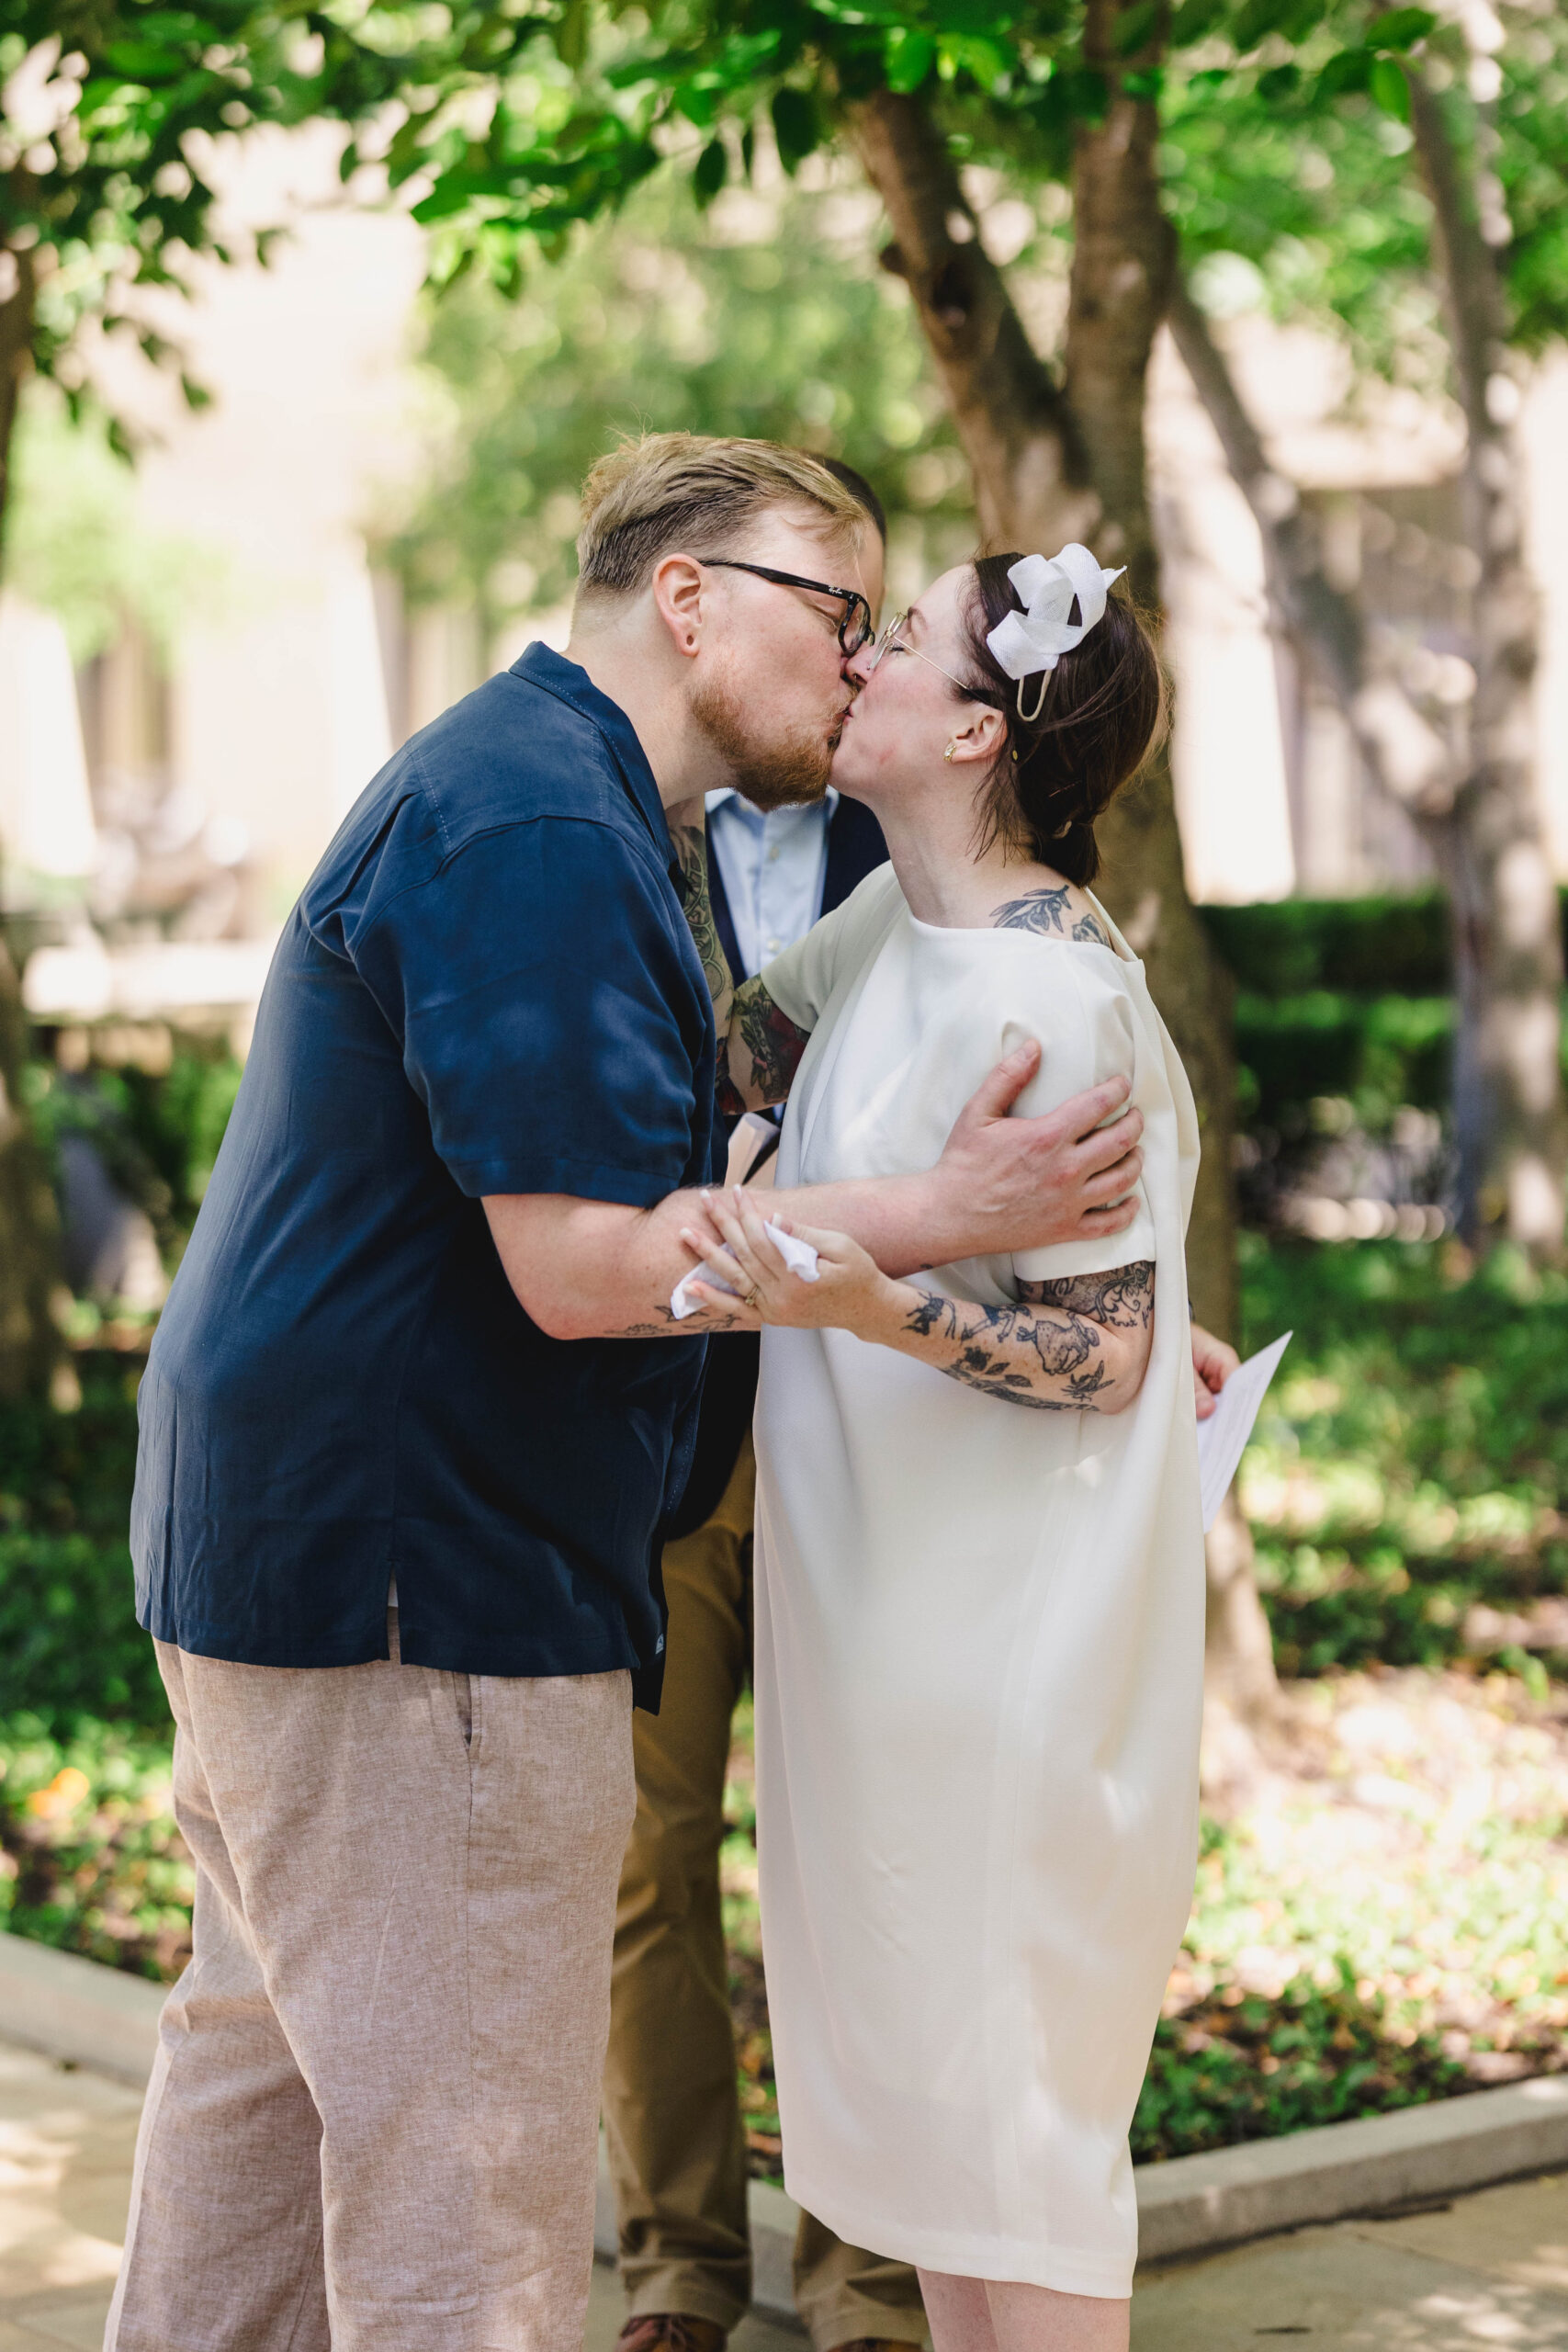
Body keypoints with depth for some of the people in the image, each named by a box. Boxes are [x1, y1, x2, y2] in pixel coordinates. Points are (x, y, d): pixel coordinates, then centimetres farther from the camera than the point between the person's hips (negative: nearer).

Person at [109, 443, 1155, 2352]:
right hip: (412, 1578, -11)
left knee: (268, 2061, 21)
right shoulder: (545, 829, -18)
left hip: (274, 1535, 11)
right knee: (465, 2163, -3)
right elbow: (585, 1264, -24)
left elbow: (617, 1186, 20)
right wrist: (947, 1214, -17)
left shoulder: (543, 791, 17)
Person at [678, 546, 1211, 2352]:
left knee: (1002, 2082, 2)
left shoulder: (1050, 1003, -23)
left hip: (1007, 1634, -9)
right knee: (915, 2056, 19)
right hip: (886, 1595, 9)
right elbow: (741, 1060, 21)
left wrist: (869, 1305, -35)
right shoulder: (898, 918, 5)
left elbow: (1104, 1361, -21)